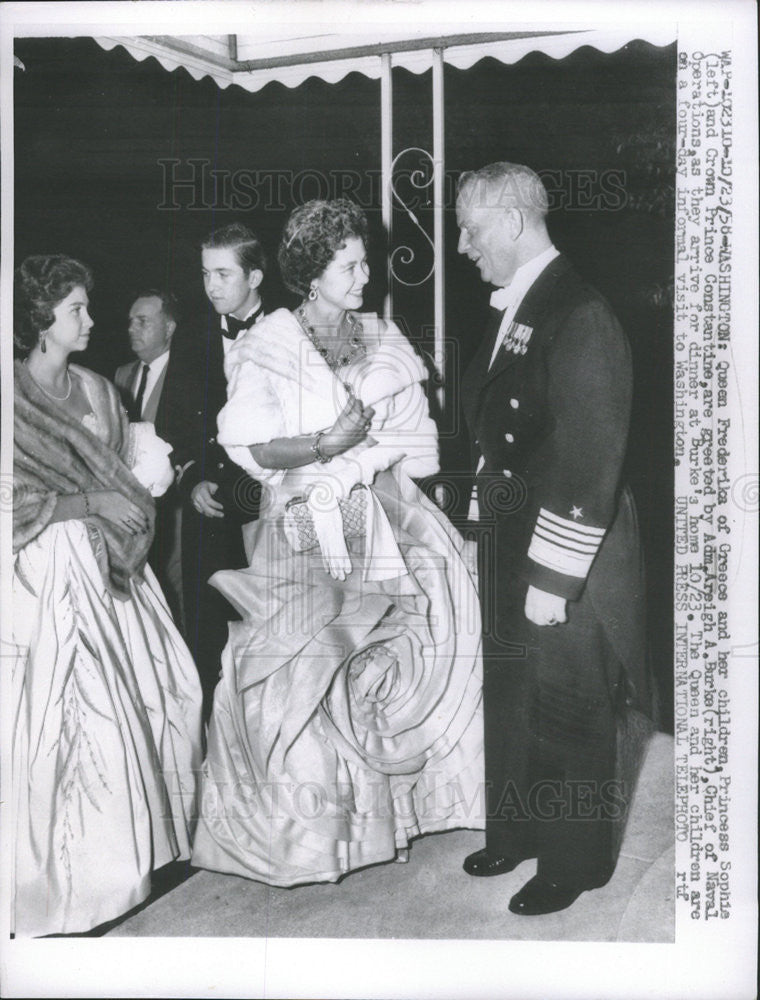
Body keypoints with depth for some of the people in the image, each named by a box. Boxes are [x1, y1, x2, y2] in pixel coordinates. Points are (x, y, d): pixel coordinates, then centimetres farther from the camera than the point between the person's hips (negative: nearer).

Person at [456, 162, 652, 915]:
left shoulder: (580, 318, -20)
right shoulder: (512, 310, 7)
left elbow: (591, 466, -22)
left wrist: (553, 579, -20)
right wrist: (489, 526, 11)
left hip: (567, 561, -8)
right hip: (509, 542, 8)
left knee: (568, 712, 8)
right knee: (509, 698, 20)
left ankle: (573, 862, 27)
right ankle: (516, 833, 39)